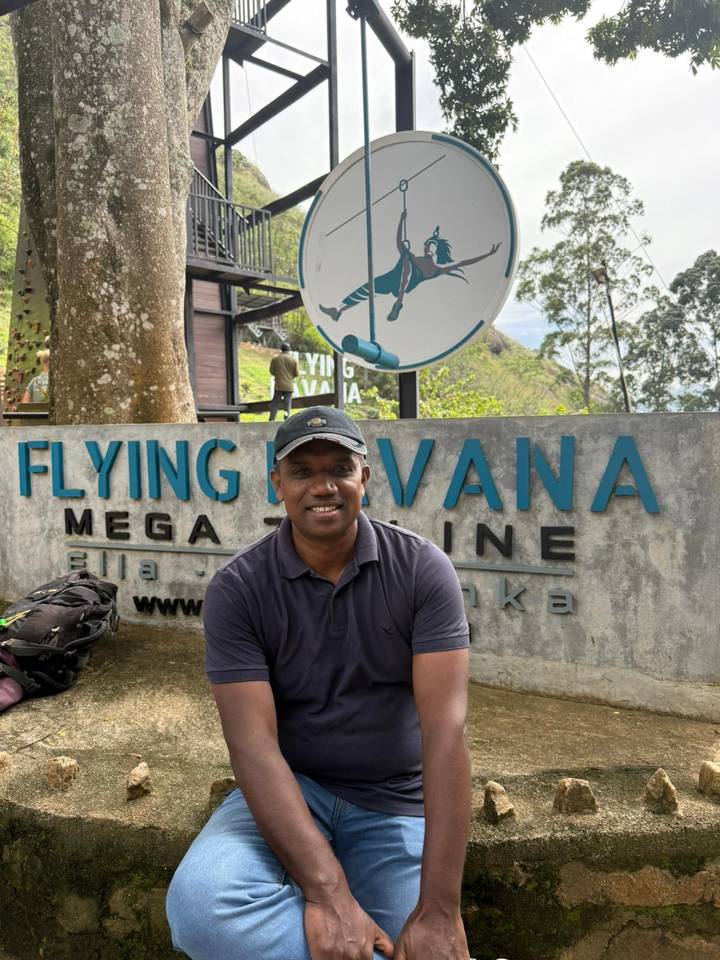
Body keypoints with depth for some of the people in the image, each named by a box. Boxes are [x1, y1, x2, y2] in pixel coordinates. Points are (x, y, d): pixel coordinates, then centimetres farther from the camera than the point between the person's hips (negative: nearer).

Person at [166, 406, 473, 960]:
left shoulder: (422, 568, -13)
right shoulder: (237, 588, -12)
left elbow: (445, 728, -19)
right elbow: (253, 742, -18)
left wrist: (439, 909, -24)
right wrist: (326, 891, -28)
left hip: (396, 804, 1)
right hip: (289, 791, 0)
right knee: (198, 904, -28)